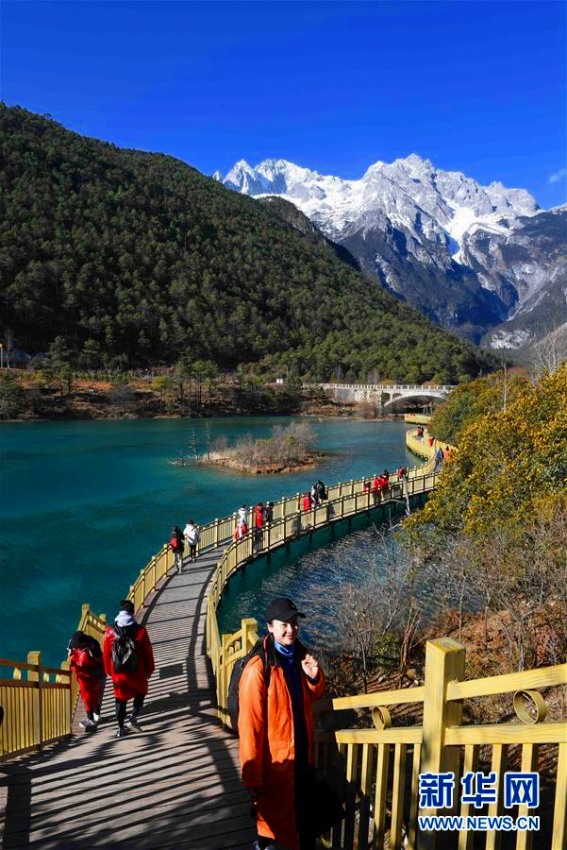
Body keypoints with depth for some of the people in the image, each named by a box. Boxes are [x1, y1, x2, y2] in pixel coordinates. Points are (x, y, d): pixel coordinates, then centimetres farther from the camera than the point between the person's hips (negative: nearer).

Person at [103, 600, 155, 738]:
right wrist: (149, 669, 9)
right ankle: (133, 718, 11)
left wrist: (108, 671, 16)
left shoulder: (110, 632, -10)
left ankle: (121, 729, 23)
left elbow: (106, 654, -1)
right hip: (137, 672, -1)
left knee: (121, 699, 18)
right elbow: (148, 652, -5)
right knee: (141, 692, 25)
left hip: (118, 673, 1)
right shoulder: (140, 631, -14)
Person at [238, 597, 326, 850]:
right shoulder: (258, 669, -25)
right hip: (274, 758, -6)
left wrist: (315, 677, -10)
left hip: (301, 751, 6)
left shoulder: (300, 656, -2)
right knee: (274, 815, 14)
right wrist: (252, 777, -17)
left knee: (305, 813, 22)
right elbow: (249, 727, -21)